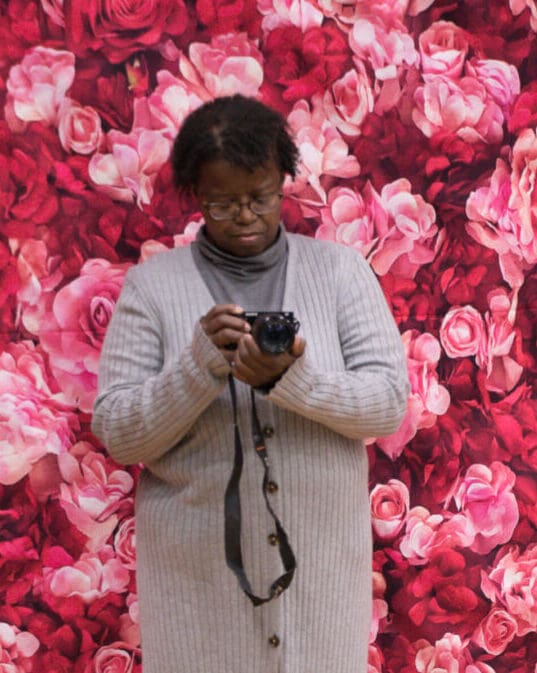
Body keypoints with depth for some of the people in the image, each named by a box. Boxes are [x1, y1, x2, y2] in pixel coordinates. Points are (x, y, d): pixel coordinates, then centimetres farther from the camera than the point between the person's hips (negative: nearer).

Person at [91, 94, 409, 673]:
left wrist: (293, 378, -23)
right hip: (197, 567, -1)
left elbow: (389, 400, -6)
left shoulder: (340, 269, 1)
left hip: (323, 559, 1)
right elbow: (117, 434, -5)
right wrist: (200, 363, -21)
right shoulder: (152, 284, -2)